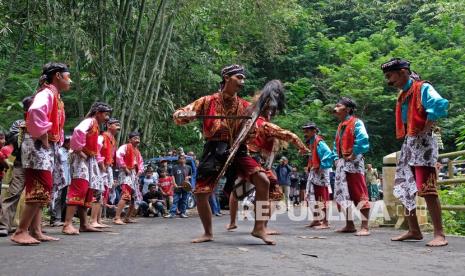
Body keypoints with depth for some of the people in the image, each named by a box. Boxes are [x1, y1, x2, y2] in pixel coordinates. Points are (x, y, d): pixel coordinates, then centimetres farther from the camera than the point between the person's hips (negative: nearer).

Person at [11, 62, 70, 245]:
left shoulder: (55, 96, 19)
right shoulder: (47, 93, -11)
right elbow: (35, 111, -33)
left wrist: (57, 141, 11)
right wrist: (43, 137, -25)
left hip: (48, 148, 10)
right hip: (39, 146, -10)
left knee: (39, 190, 9)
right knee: (41, 189, -14)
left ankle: (35, 231, 12)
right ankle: (21, 232, -10)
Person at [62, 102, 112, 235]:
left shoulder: (96, 126, 22)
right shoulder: (90, 121, -7)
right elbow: (78, 132, -29)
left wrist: (98, 159, 18)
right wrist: (79, 150, -22)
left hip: (90, 160, 10)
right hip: (81, 158, -10)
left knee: (88, 191, 9)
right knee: (79, 189, -18)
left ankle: (84, 224, 12)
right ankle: (68, 224, -22)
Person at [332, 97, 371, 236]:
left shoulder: (356, 122, -7)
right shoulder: (340, 126, 19)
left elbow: (363, 139, -21)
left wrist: (353, 155, -18)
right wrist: (336, 158, 13)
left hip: (353, 162, -9)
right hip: (341, 164, 9)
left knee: (360, 195, -8)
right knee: (342, 194, 10)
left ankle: (365, 227, -6)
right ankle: (350, 225, 18)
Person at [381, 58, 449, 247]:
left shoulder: (422, 88, -6)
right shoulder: (402, 95, 18)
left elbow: (440, 105, -24)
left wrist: (425, 129, -20)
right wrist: (404, 136, 8)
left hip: (422, 142, -9)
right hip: (407, 145, 9)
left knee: (427, 189, -13)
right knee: (404, 189, 9)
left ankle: (439, 234, -8)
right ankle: (414, 231, 17)